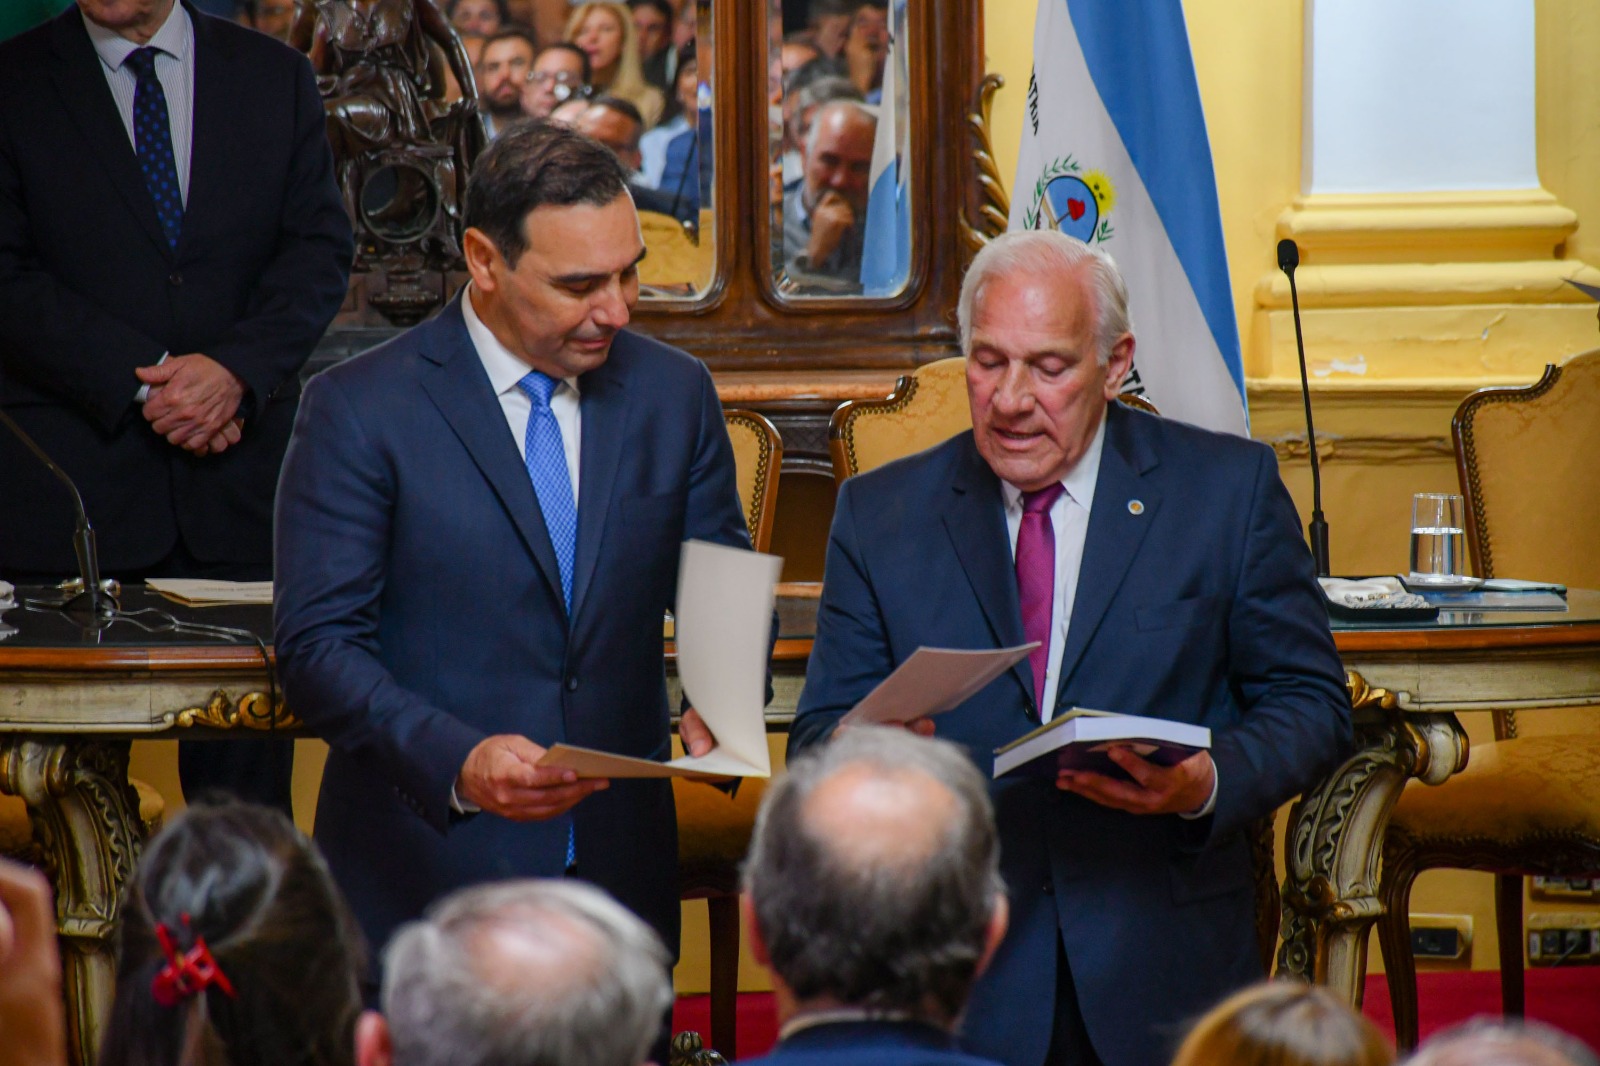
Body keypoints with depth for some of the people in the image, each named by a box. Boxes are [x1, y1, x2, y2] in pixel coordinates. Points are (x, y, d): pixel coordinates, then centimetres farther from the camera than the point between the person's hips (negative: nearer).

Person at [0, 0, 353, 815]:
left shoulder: (278, 78, 12)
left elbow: (320, 250, 5)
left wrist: (235, 370, -12)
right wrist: (146, 383, -13)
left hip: (240, 474, 2)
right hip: (75, 476, -2)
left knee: (245, 784, 0)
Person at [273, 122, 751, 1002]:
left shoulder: (674, 394, 7)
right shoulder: (359, 410, -7)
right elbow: (318, 645, -11)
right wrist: (455, 761, -27)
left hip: (619, 865, 4)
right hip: (423, 882, -3)